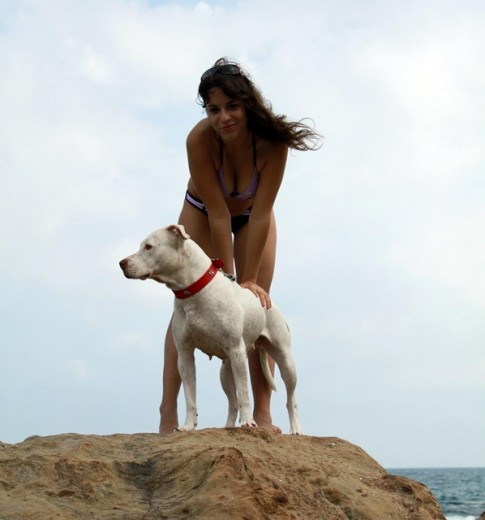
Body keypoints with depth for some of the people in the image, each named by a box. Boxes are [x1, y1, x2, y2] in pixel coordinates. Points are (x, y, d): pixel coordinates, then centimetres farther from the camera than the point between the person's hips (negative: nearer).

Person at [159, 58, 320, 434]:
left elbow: (260, 215, -32)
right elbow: (218, 214, -32)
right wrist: (229, 278, -29)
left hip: (253, 216, 1)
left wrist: (249, 280, -30)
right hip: (203, 213, 0)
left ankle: (263, 414, -5)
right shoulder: (199, 139, -37)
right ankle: (169, 413, -9)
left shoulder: (272, 141, -35)